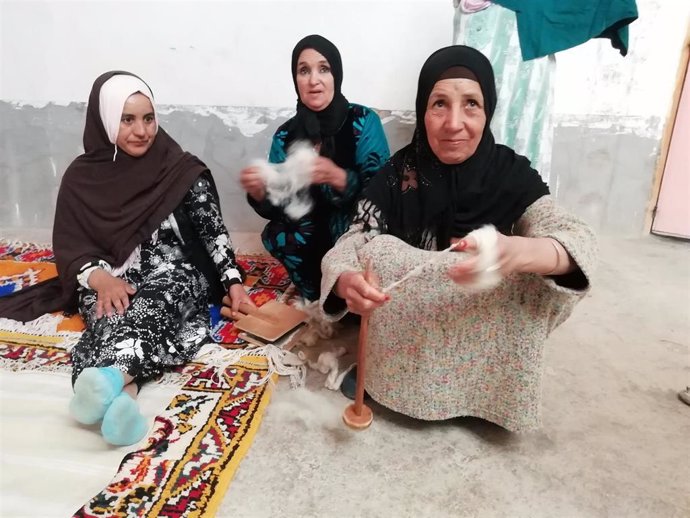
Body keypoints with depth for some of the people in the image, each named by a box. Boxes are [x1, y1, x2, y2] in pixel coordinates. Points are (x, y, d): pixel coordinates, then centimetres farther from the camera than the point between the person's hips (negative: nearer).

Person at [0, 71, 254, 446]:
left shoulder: (182, 170, 2)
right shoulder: (81, 177, 6)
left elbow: (213, 230, 1)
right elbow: (68, 247, 4)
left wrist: (233, 283, -12)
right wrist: (98, 277, -18)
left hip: (176, 276, -1)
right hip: (110, 283, 1)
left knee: (151, 306, -36)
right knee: (115, 316, -34)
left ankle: (111, 378, -60)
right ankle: (122, 394, -59)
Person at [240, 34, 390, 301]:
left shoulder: (364, 121, -10)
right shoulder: (286, 135, -1)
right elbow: (275, 209, -2)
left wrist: (336, 177, -34)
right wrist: (258, 192, -25)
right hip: (314, 237, 3)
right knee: (277, 234, -24)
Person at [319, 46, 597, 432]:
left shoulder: (512, 174, -13)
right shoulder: (397, 175, -12)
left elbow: (580, 242, -26)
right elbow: (349, 247, -18)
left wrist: (518, 252, -49)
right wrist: (346, 281, -43)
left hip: (486, 326, 1)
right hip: (404, 326, 0)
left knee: (531, 276, -26)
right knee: (380, 251, -26)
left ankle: (486, 391, -5)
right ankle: (370, 368, -4)